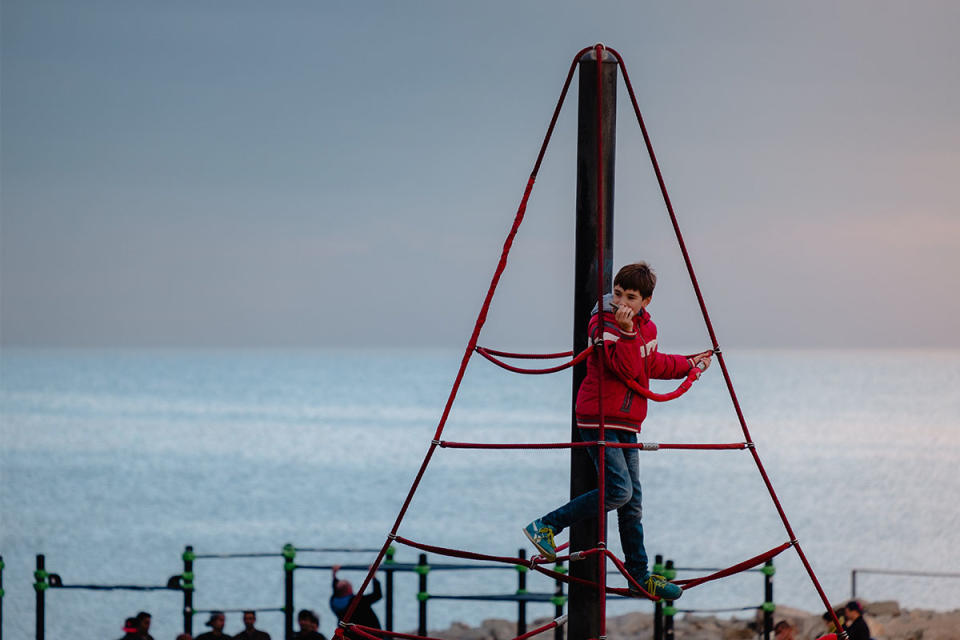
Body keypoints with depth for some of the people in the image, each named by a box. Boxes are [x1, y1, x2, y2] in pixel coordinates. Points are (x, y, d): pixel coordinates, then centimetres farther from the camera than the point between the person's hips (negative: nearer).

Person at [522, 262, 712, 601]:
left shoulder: (646, 326, 11)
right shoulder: (604, 322, -13)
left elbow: (652, 365, 30)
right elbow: (626, 369, -24)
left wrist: (689, 364, 37)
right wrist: (627, 332, -35)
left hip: (627, 424, 8)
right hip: (599, 420, -8)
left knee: (632, 501, 8)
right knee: (619, 491, -20)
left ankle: (640, 576, 13)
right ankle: (546, 526, -10)